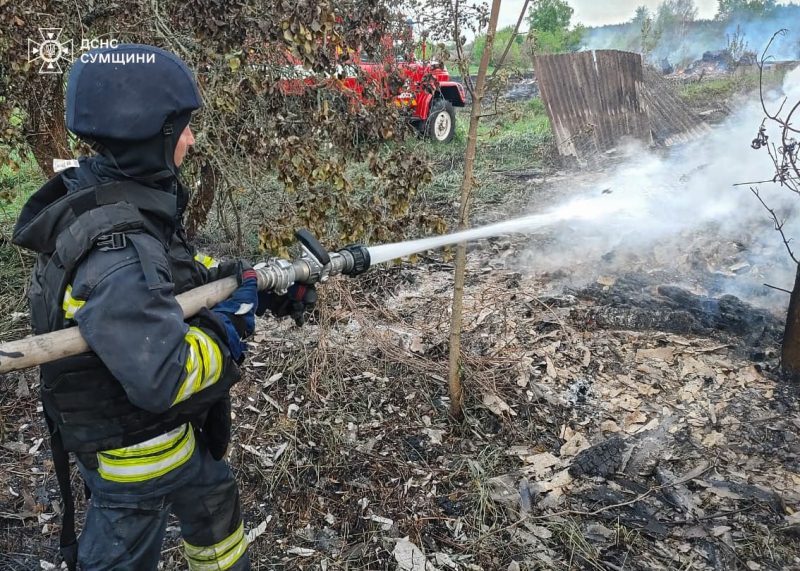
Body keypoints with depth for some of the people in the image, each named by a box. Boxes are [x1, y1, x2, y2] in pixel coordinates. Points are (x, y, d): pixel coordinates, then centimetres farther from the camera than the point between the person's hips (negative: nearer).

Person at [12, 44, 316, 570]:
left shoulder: (114, 194, -5)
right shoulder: (118, 250, -35)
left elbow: (184, 268, 9)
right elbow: (163, 381, -37)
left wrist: (263, 284, 2)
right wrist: (231, 324, -22)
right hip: (131, 448, -9)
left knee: (216, 502, 29)